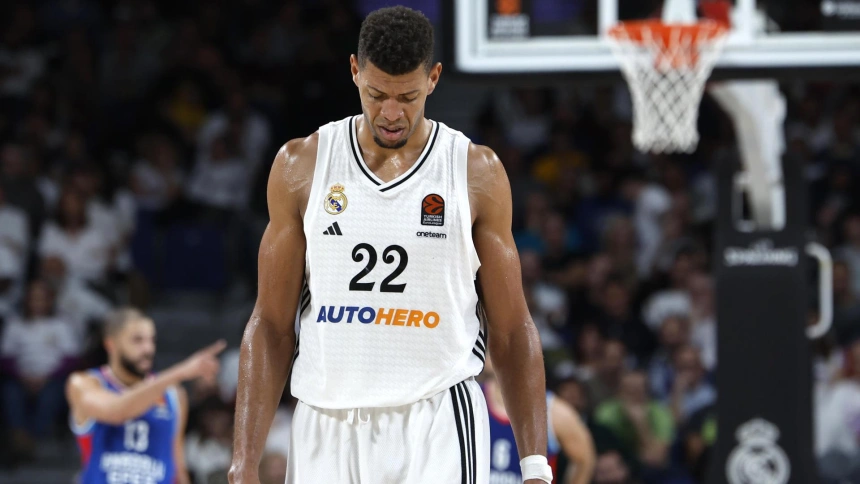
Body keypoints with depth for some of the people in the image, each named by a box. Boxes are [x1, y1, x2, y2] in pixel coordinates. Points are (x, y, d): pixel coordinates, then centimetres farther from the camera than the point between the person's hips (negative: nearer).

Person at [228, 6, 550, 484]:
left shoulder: (476, 172, 1)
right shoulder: (301, 166, 5)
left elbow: (512, 331, 4)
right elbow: (271, 325, 6)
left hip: (437, 429, -2)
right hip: (326, 429, 2)